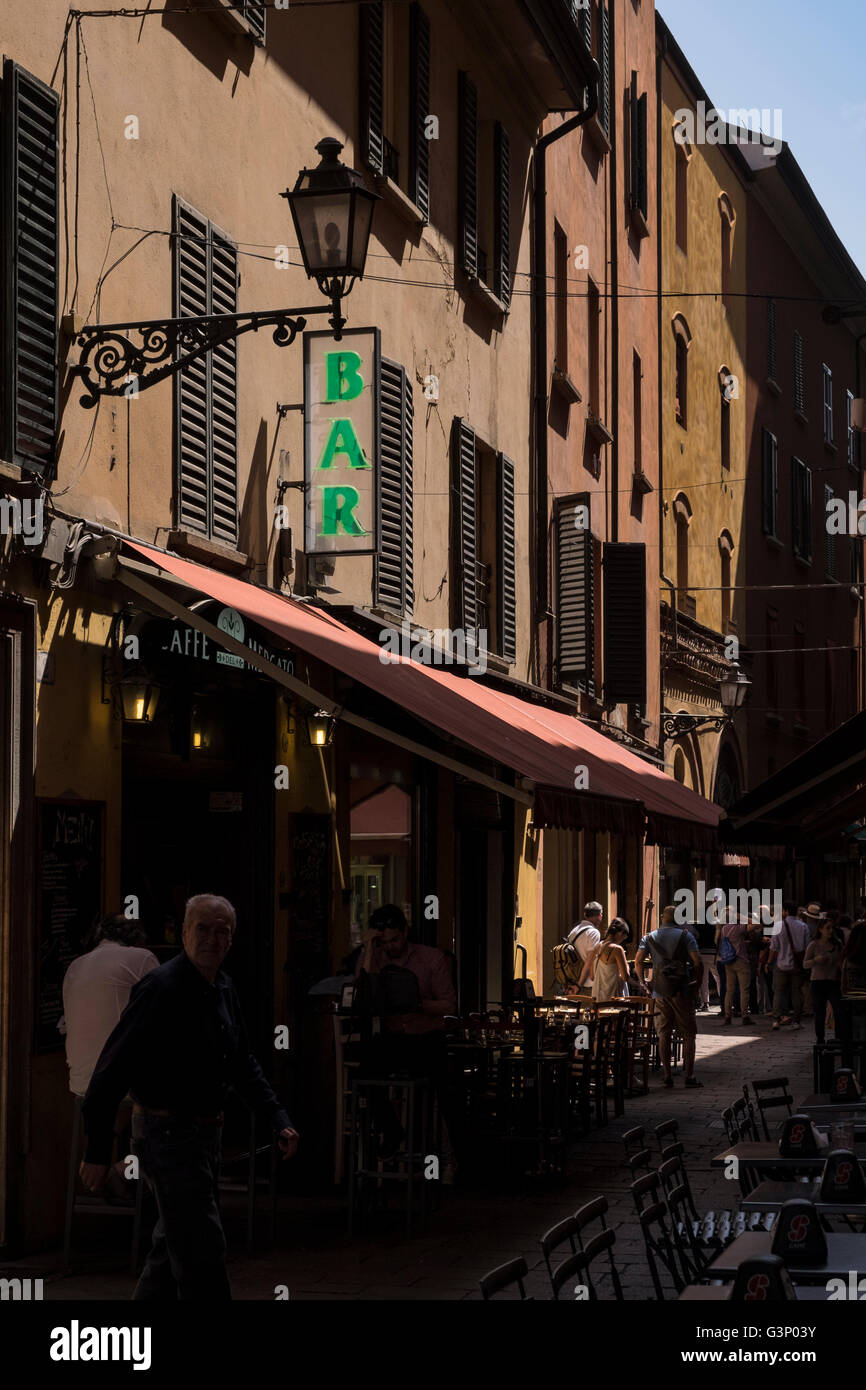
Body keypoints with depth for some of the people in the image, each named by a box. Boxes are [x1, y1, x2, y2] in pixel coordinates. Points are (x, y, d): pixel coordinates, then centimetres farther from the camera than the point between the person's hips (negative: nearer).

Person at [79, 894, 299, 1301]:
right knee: (202, 1253, -8)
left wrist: (279, 1120, 10)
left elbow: (243, 1065, 20)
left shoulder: (223, 989, 8)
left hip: (204, 1133, 9)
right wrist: (97, 1152, -21)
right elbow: (112, 1069, -20)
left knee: (173, 1248, 18)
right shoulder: (161, 989, -19)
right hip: (168, 1133, -9)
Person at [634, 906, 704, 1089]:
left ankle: (667, 1075, 6)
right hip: (682, 991, -2)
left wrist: (642, 982, 7)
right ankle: (689, 1075, -2)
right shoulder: (685, 936, 0)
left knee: (663, 1034, 8)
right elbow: (698, 962, -10)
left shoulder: (649, 937, 6)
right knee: (688, 1034, 4)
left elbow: (638, 961, -5)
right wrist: (697, 983, 1)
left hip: (660, 991, 2)